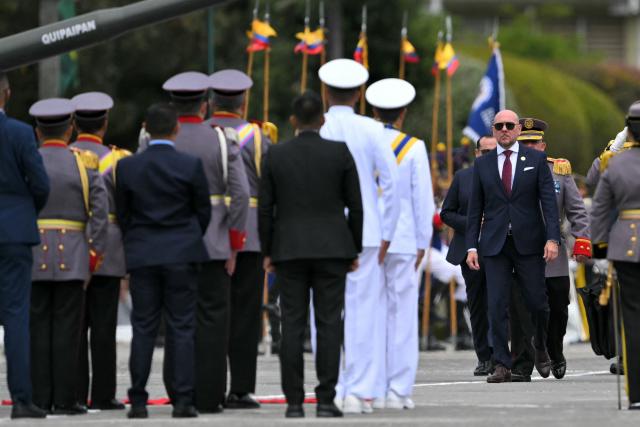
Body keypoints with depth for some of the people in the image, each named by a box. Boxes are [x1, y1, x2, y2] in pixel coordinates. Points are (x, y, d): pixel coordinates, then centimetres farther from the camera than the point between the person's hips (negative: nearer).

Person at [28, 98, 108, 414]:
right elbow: (100, 209, -6)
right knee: (66, 328, 0)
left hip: (32, 256, 1)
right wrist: (95, 252, -1)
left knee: (37, 328, 3)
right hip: (72, 257, -1)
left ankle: (39, 398, 2)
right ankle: (65, 399, -2)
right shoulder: (84, 163, 1)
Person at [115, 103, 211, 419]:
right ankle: (182, 401, -3)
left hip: (141, 255, 2)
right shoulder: (191, 165, -7)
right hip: (182, 254, -2)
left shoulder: (126, 167, -2)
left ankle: (138, 401, 3)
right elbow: (203, 211, 2)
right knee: (181, 328, 1)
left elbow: (122, 214, 6)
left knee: (143, 329, 6)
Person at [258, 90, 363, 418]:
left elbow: (265, 208, 0)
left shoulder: (275, 155, 0)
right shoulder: (340, 153, -2)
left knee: (292, 326, 1)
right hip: (331, 248, -1)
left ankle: (294, 402, -2)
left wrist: (267, 253, 9)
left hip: (289, 250, 1)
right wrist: (355, 250, 8)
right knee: (329, 324, 0)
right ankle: (326, 400, -5)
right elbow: (355, 205, 0)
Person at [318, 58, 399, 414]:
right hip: (365, 233, -1)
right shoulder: (371, 131, -2)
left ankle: (331, 392, 3)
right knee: (363, 311, 1)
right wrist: (386, 235, 3)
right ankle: (359, 391, -3)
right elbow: (391, 183, -4)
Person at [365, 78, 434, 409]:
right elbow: (423, 200, -2)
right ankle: (398, 390, -2)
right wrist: (422, 243, 7)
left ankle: (374, 391, 3)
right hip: (403, 241, -2)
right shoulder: (413, 148, -3)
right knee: (402, 315, 1)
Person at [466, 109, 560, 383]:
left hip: (529, 243, -1)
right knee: (497, 307, -5)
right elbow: (475, 208, 9)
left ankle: (541, 349, 28)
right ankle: (502, 365, -2)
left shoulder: (536, 160, 5)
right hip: (494, 245, 1)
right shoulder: (482, 164, 9)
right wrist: (472, 246, 2)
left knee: (537, 303, 1)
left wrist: (552, 238, -11)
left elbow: (548, 201, -1)